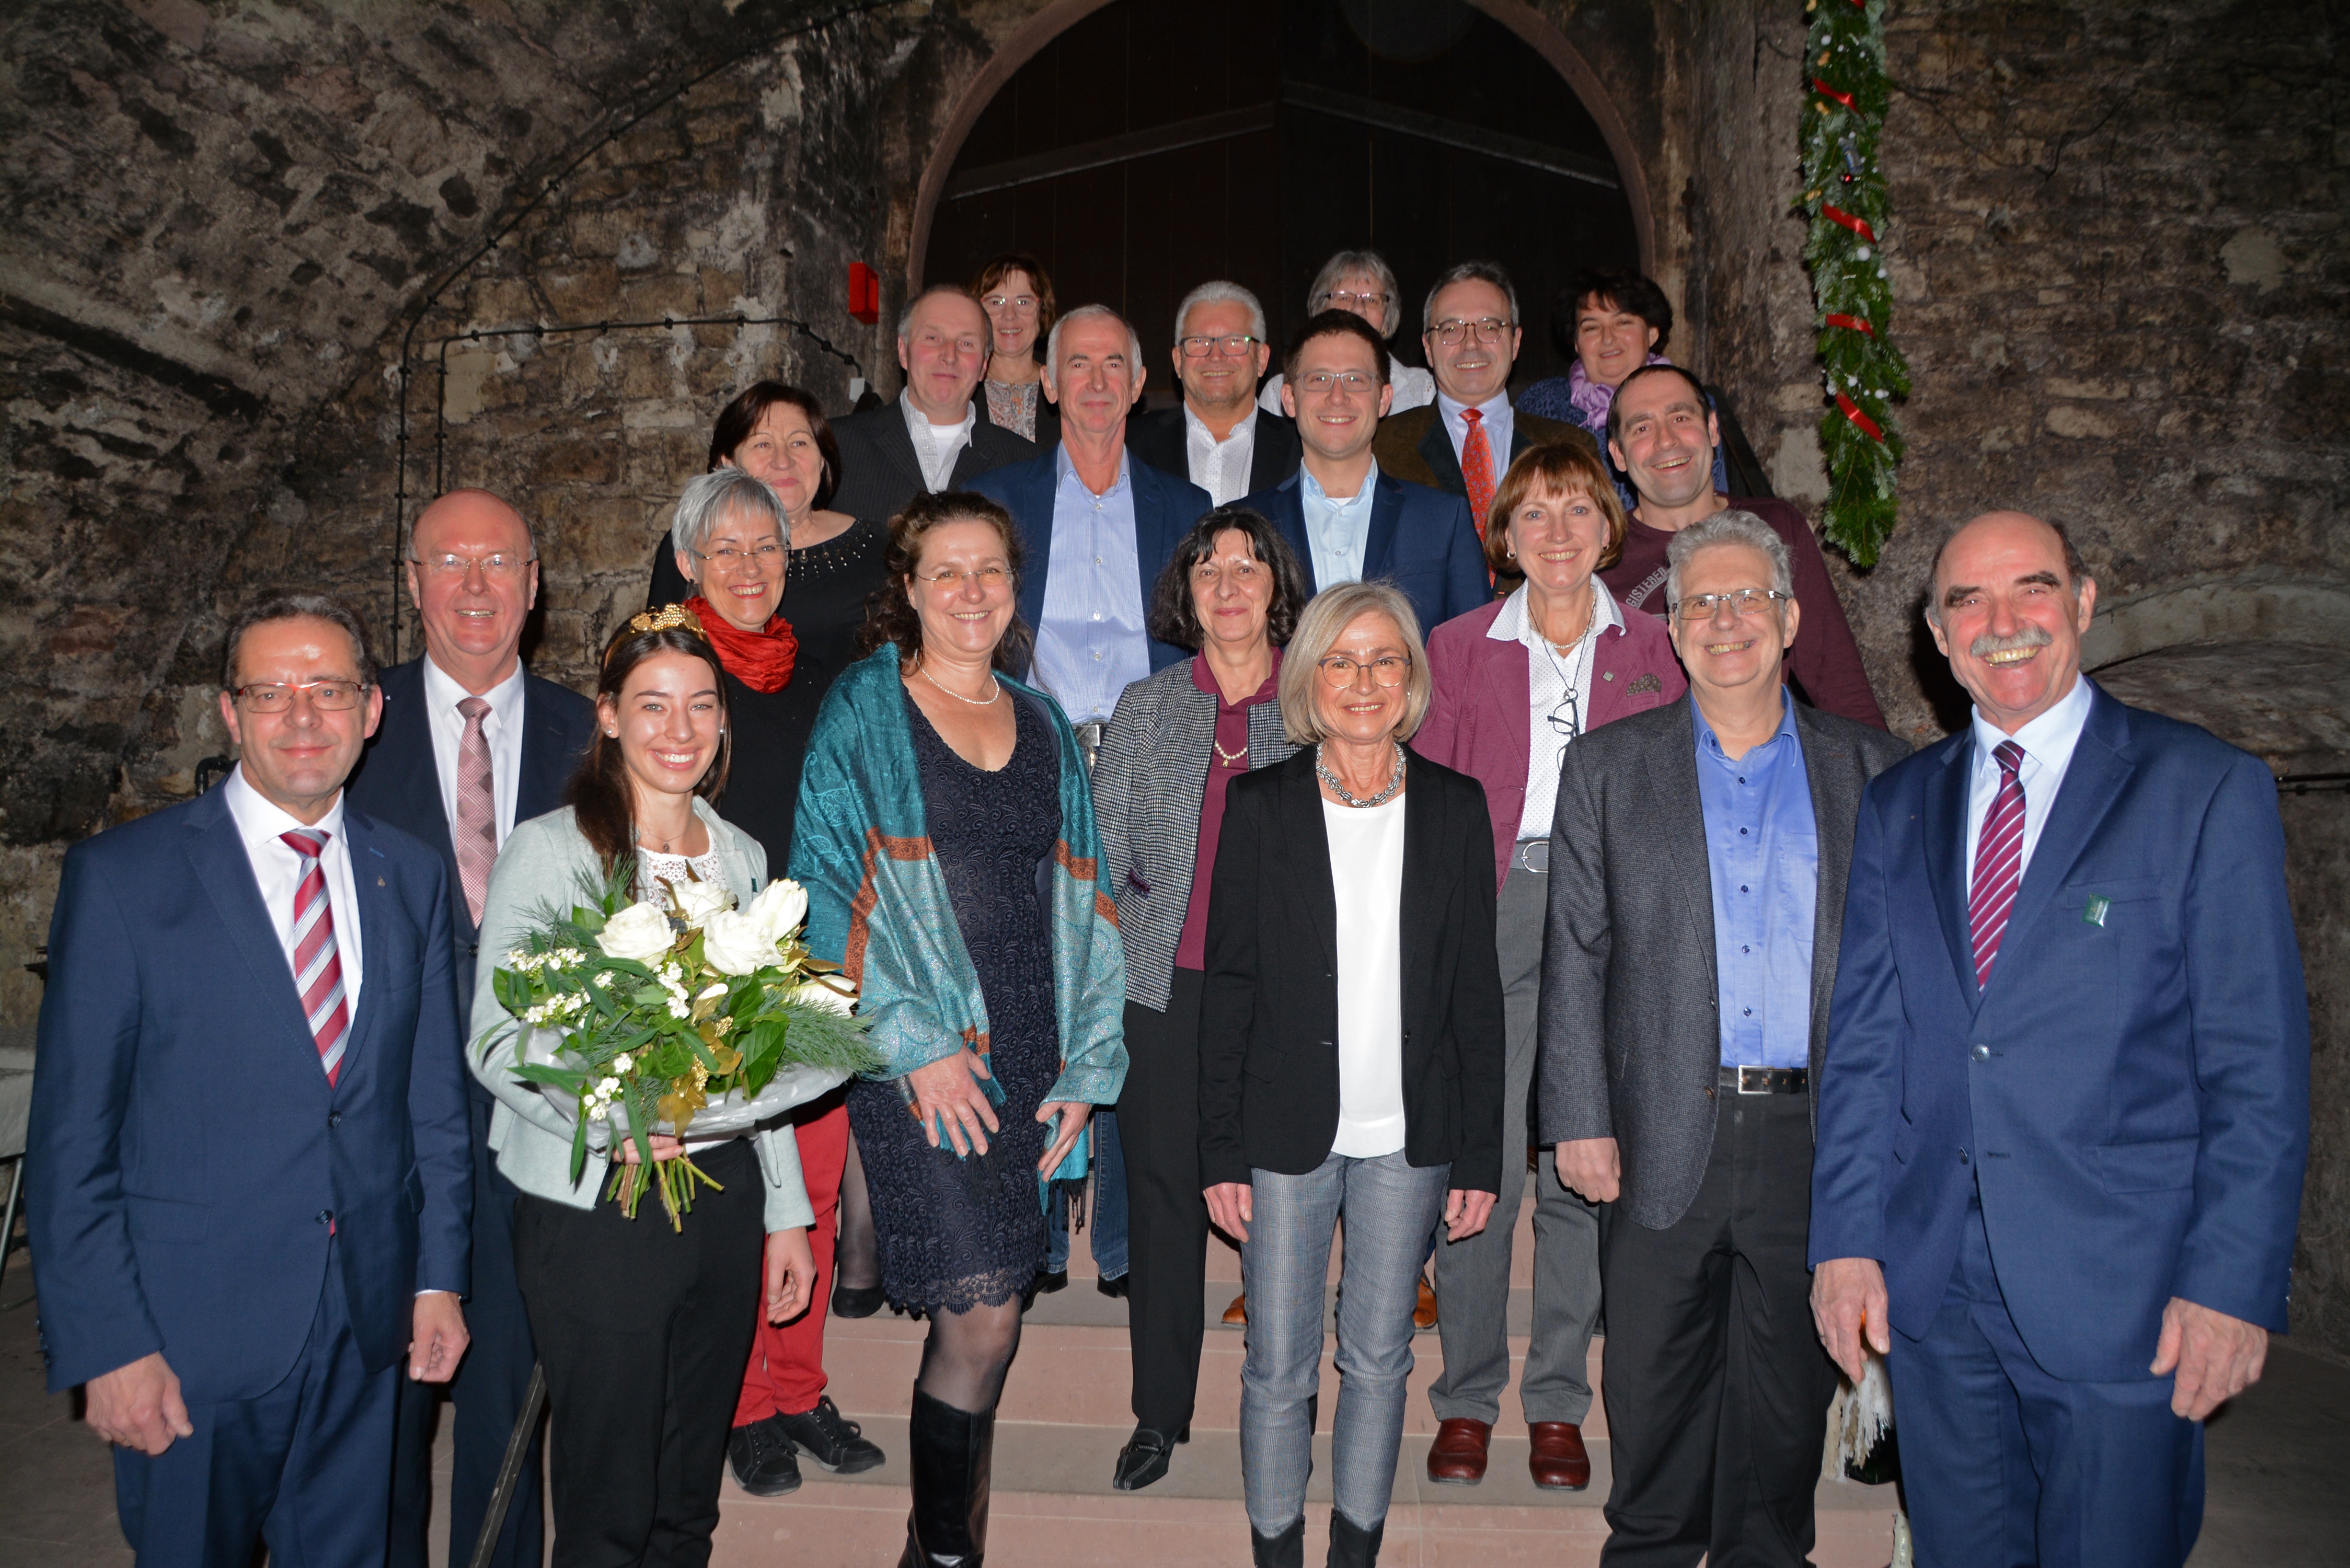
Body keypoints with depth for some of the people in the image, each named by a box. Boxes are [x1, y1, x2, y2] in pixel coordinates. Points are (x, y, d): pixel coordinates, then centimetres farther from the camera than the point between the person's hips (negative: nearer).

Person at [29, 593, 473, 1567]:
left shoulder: (411, 876, 4)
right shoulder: (120, 876, -8)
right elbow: (70, 1134, -8)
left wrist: (439, 1274, 5)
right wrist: (107, 1342, -11)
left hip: (370, 1332, 4)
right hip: (191, 1336, -3)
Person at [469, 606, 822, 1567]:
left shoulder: (741, 856, 10)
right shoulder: (549, 849, -6)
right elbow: (494, 1043, -9)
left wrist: (786, 1212, 13)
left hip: (726, 1196, 5)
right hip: (596, 1207, -4)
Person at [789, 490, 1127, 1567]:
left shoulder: (1043, 727, 14)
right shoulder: (864, 711, 0)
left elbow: (1078, 902, 13)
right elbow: (829, 890, -5)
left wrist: (1085, 1066, 5)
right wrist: (914, 1042, -12)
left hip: (1028, 1063, 4)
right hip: (921, 1063, -4)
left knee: (977, 1320, 9)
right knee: (981, 1321, -8)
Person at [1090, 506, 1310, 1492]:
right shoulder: (1143, 710, 9)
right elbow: (1101, 854, 11)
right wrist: (1126, 941, 1)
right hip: (1162, 992, 2)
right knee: (1163, 1197, 7)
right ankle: (1159, 1415, 23)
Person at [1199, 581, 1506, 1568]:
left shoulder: (1455, 808, 2)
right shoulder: (1262, 808, -2)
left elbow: (1477, 993, 4)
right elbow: (1228, 987, -2)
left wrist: (1481, 1155, 2)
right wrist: (1220, 1153, -4)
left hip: (1409, 1137, 2)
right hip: (1289, 1133, -1)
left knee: (1379, 1360, 14)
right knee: (1279, 1367, 7)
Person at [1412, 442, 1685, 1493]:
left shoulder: (1650, 650, 11)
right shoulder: (1458, 648, 8)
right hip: (1489, 908, -1)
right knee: (1479, 1160, -3)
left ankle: (1557, 1405, 19)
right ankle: (1466, 1397, 15)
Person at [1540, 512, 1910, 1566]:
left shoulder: (1872, 770, 7)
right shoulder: (1606, 769, 5)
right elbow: (1576, 958, 2)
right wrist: (1580, 1121, -4)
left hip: (1814, 1135, 1)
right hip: (1665, 1136, 0)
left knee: (1789, 1385, 13)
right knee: (1655, 1390, 9)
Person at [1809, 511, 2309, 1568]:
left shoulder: (2207, 790, -3)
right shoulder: (1896, 807, 8)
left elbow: (2259, 1067, -5)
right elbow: (1864, 1041, 7)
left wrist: (2235, 1284, -11)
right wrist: (1846, 1240, 0)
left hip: (2122, 1292, -3)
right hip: (1929, 1284, 4)